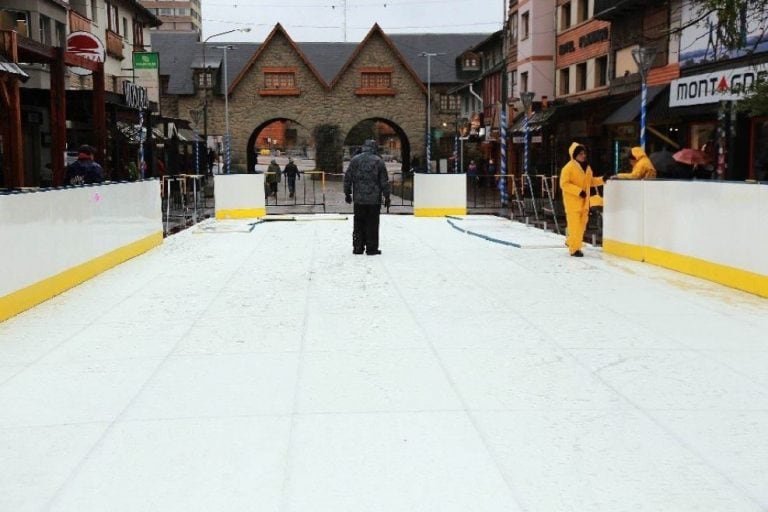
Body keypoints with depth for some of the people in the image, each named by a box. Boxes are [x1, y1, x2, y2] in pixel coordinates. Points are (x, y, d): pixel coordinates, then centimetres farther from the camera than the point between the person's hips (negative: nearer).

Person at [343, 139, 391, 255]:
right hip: (374, 199, -2)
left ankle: (358, 247, 12)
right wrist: (386, 196, 4)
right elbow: (384, 181, -3)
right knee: (372, 224, 3)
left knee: (358, 224, 10)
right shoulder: (378, 161, -4)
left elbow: (347, 178, 5)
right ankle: (371, 248, 5)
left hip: (359, 199, 2)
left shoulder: (355, 160, 3)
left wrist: (347, 193, 15)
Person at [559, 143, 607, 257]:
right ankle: (574, 249, 1)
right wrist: (578, 190, -22)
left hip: (584, 202, 7)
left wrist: (602, 180, 5)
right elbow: (564, 184, -16)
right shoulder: (568, 167, -12)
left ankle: (571, 241, 31)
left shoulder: (587, 167, 11)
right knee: (575, 225, -6)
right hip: (572, 201, -7)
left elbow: (591, 181, 22)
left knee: (582, 224, 12)